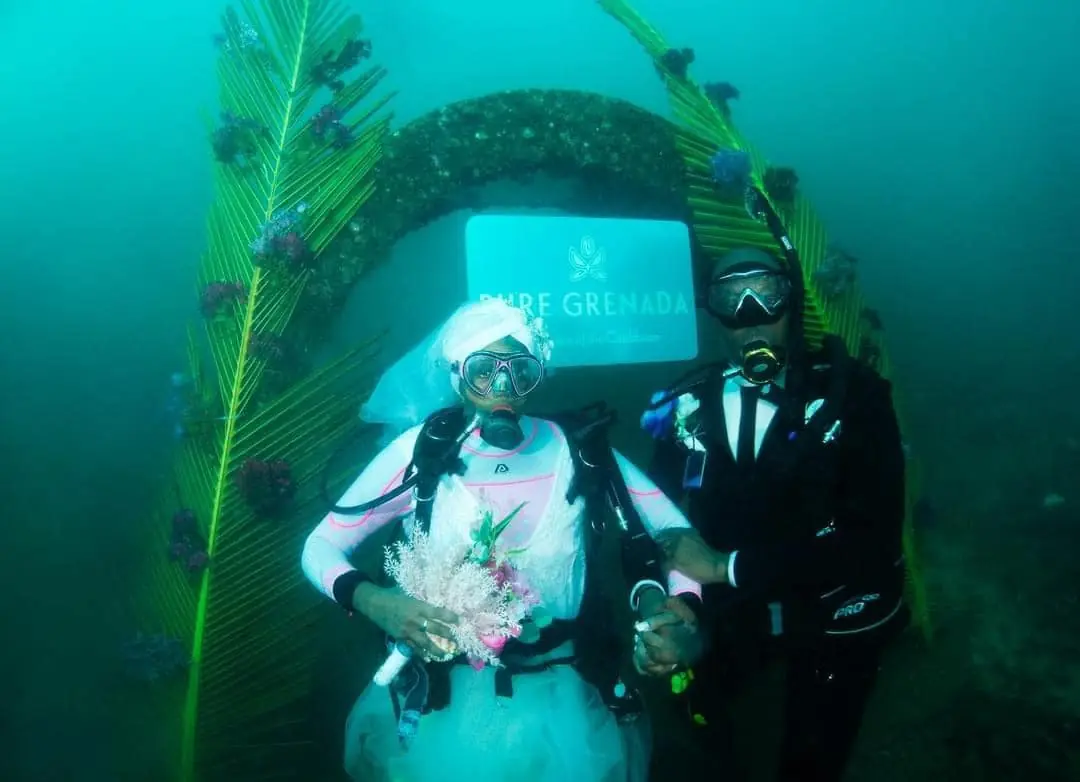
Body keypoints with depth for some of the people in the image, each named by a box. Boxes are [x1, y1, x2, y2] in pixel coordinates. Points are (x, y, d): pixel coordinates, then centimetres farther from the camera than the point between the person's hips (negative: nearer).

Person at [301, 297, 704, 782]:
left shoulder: (577, 451, -8)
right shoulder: (420, 452, -11)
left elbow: (677, 531, -4)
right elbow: (319, 547, -6)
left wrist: (681, 608, -23)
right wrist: (374, 603, -25)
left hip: (561, 704, 1)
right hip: (447, 704, -1)